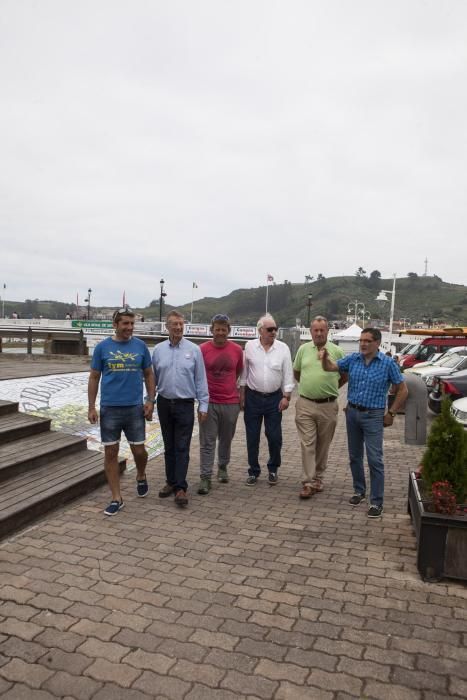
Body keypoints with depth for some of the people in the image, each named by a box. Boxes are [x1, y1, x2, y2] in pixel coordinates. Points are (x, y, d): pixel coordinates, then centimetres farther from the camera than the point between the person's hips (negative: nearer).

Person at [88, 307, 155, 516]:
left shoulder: (140, 346, 2)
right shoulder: (102, 347, -1)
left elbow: (148, 374, 8)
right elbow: (94, 378, 3)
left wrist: (150, 400, -1)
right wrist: (91, 407, -1)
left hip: (135, 408, 0)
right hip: (109, 408, 0)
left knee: (139, 450, 5)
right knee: (111, 453, 5)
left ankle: (141, 477, 38)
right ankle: (116, 498, 18)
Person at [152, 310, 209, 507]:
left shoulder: (194, 350, -3)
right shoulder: (158, 350, 3)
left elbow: (200, 380, -1)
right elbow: (152, 378, 9)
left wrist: (203, 405, -3)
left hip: (185, 405, -3)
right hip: (164, 404, 3)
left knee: (182, 448, -2)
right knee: (169, 446, 13)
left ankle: (180, 488, 4)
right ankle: (170, 482, 25)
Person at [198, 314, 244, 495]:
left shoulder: (237, 350, 1)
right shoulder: (203, 349, -5)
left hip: (231, 402, 2)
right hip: (208, 402, -2)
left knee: (226, 439, 16)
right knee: (207, 442, 1)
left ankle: (222, 467, 36)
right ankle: (205, 477, 6)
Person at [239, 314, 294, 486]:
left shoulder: (283, 348, -2)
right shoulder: (249, 346, -1)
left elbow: (288, 375, 0)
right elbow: (244, 372, 4)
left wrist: (286, 396, -6)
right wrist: (242, 394, 4)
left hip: (274, 398, 0)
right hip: (253, 397, 0)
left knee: (275, 437, 5)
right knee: (252, 437, 7)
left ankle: (273, 470, 27)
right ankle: (253, 471, 22)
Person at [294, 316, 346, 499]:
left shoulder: (337, 351, 0)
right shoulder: (303, 349, 6)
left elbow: (345, 376, 10)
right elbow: (296, 372, 18)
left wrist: (330, 389, 7)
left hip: (328, 406, 0)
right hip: (305, 405, 0)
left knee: (323, 445, 12)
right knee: (307, 444, -3)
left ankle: (318, 478, 28)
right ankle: (308, 483, 1)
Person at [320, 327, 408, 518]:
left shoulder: (388, 363, -8)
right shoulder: (353, 359, 1)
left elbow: (402, 390, -1)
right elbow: (330, 367, 4)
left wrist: (391, 414, -3)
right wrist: (324, 357, -19)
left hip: (373, 416, -4)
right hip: (352, 413, 4)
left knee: (375, 459, -5)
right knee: (355, 456, 14)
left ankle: (376, 502, 4)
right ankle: (359, 490, 31)